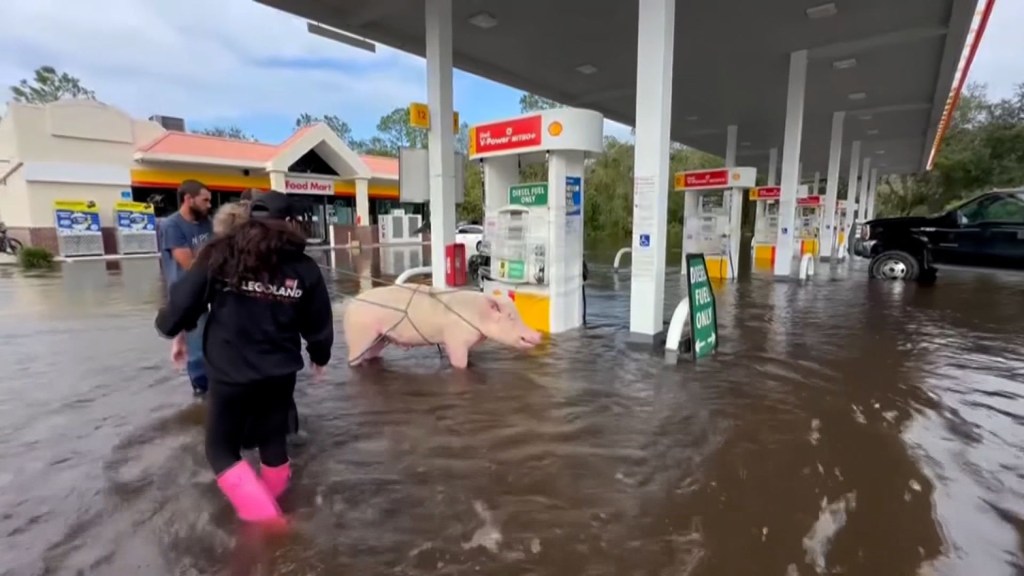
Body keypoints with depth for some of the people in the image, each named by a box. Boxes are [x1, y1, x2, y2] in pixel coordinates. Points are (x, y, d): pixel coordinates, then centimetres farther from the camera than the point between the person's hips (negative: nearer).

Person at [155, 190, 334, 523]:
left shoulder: (221, 255, -8)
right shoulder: (303, 267, -3)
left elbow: (184, 299, -6)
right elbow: (318, 324, 3)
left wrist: (170, 329, 17)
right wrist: (320, 356, 22)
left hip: (230, 373, -2)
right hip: (280, 374, 3)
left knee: (221, 447, 16)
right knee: (273, 442, 23)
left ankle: (261, 516, 7)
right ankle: (270, 505, 41)